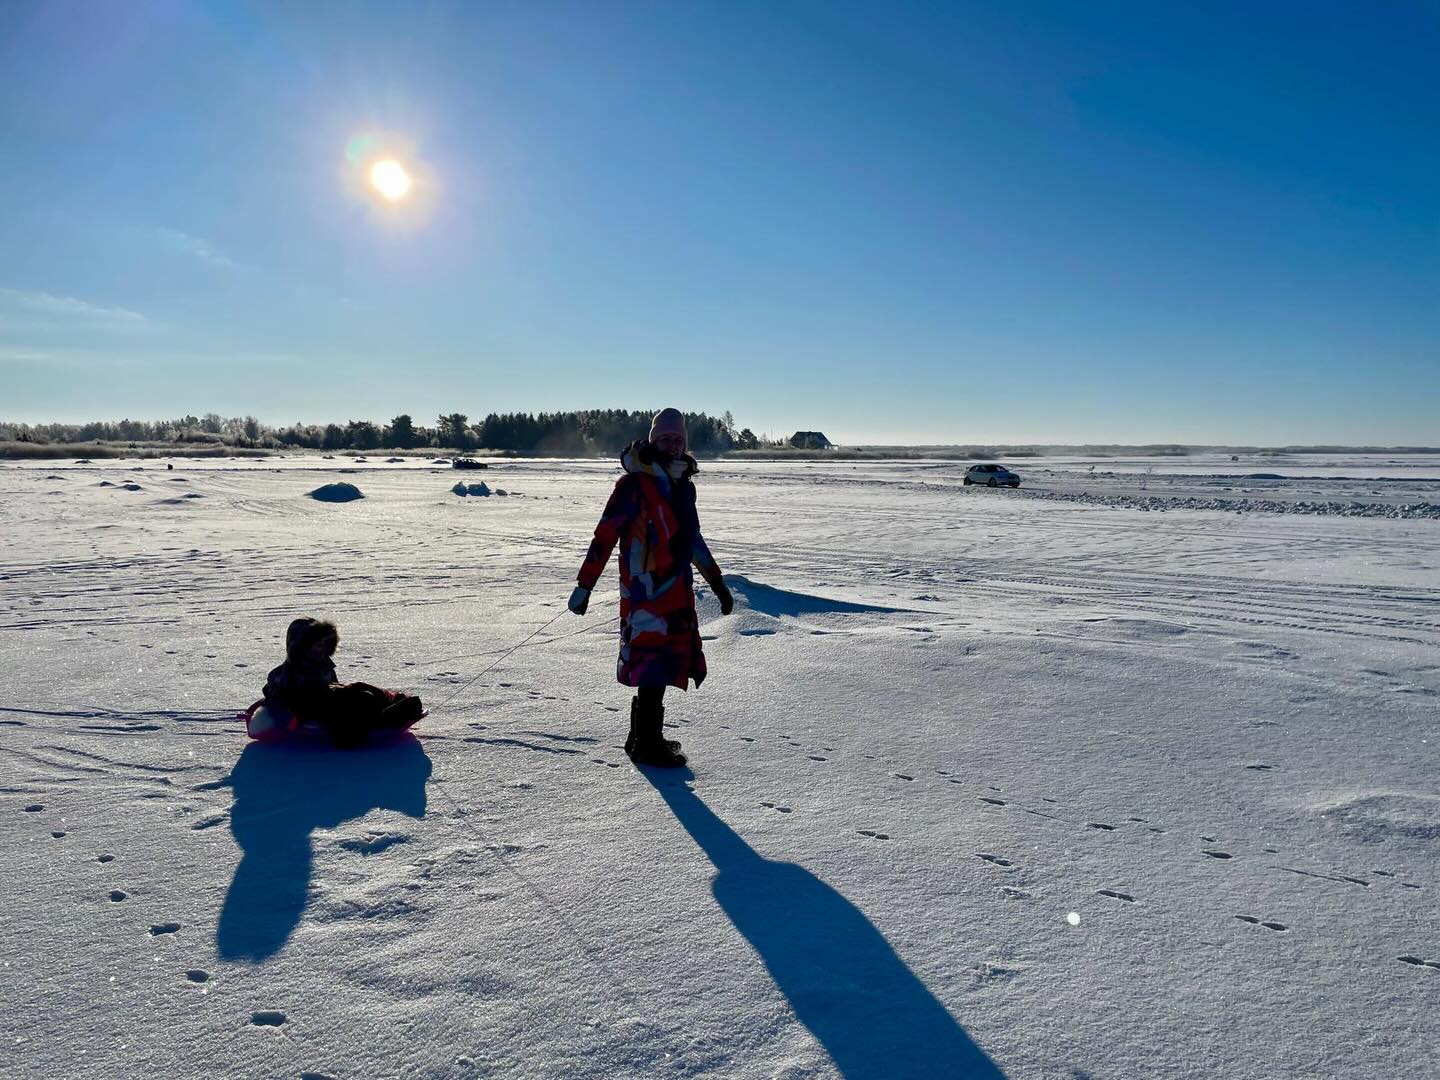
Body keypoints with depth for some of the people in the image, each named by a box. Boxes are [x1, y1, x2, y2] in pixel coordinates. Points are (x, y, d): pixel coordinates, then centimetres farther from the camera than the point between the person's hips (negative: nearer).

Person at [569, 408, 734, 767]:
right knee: (653, 663, -7)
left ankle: (643, 736, 26)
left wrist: (717, 582, 27)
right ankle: (647, 745, 5)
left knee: (668, 660, 12)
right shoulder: (634, 484, -9)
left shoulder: (683, 485, 16)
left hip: (677, 591, 8)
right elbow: (605, 535, -12)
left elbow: (692, 537, 26)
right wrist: (584, 585, -15)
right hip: (646, 589, -8)